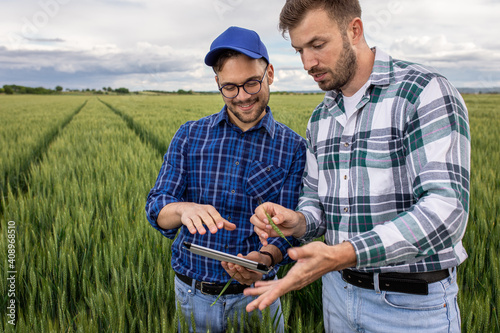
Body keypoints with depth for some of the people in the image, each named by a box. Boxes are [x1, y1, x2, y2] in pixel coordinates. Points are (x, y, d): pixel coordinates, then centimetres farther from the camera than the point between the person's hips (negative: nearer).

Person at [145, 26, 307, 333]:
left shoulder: (293, 148, -7)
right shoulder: (189, 135, -3)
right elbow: (156, 207, -8)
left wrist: (264, 258, -29)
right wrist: (185, 209, -30)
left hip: (254, 295, -1)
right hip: (192, 294, 2)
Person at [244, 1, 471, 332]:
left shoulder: (426, 92, -15)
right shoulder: (320, 118, 6)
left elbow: (445, 208, -25)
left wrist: (340, 255, -34)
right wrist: (298, 222, -12)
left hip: (413, 304, -5)